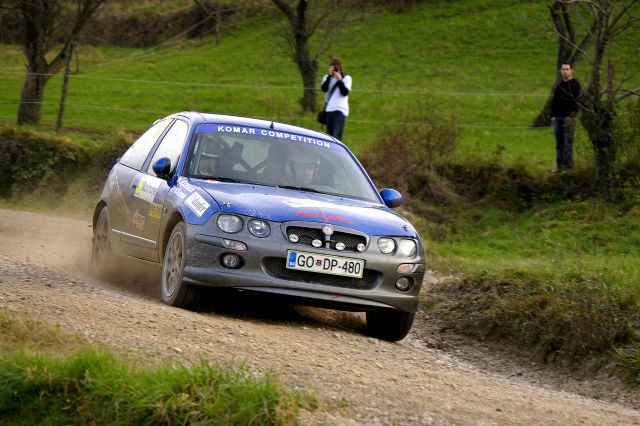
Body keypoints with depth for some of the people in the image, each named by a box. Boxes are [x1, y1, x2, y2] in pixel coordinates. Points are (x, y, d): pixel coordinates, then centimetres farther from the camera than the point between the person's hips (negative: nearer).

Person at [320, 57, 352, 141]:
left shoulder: (346, 78, 4)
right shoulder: (327, 77, 13)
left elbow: (345, 92, -9)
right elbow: (324, 89, -6)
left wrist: (339, 80, -16)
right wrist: (329, 76, -14)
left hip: (340, 110, -5)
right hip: (329, 110, 5)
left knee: (336, 137, -17)